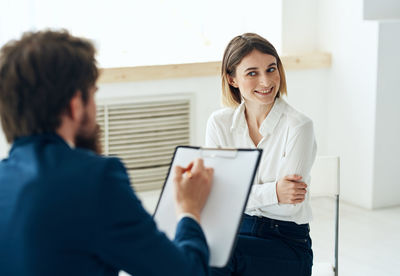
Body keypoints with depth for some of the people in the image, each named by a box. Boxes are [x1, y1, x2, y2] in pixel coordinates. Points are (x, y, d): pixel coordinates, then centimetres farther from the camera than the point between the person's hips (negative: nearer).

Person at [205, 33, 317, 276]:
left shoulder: (298, 127, -10)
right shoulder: (219, 123, 2)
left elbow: (289, 205, -13)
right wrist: (272, 192, -16)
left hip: (288, 241, -3)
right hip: (233, 228, 3)